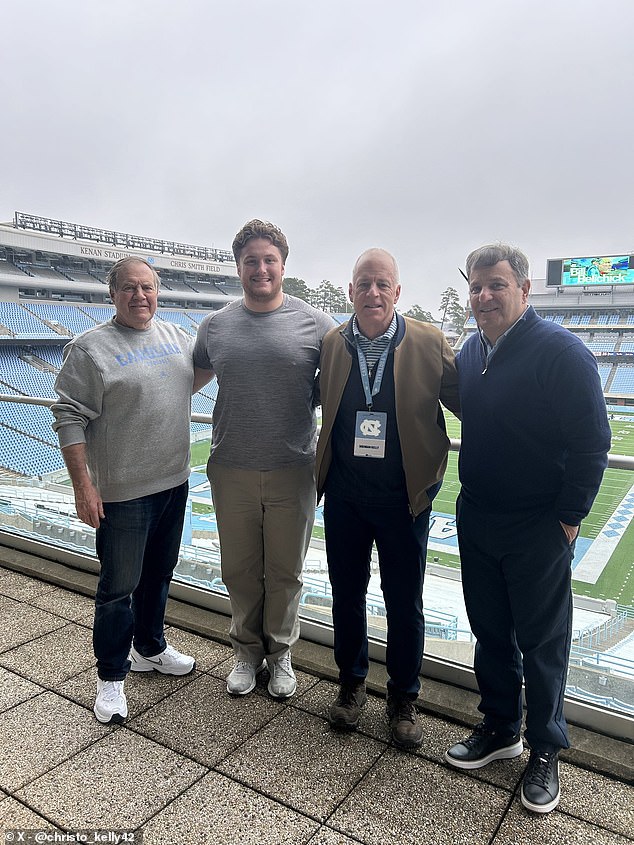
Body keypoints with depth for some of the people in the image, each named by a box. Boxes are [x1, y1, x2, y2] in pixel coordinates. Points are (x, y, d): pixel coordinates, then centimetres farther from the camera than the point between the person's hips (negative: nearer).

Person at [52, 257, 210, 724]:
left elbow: (198, 374, 25)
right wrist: (83, 485, -17)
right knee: (119, 587, 5)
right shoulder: (90, 348, -11)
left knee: (158, 575, 21)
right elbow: (69, 418, -13)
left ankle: (150, 648, 42)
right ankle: (111, 676, 25)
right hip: (122, 492, -6)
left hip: (174, 482, 6)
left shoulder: (176, 336, 7)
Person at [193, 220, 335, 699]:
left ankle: (281, 654, 35)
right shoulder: (216, 326, 4)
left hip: (292, 471, -2)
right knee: (239, 571, 15)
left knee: (285, 572, 13)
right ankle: (247, 651, 37)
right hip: (231, 471, 2)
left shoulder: (314, 323, -4)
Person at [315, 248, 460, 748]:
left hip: (404, 496, -2)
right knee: (347, 593, 16)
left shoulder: (429, 343, -7)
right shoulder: (331, 343, 0)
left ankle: (404, 698, 34)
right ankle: (351, 684, 39)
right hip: (344, 494, 2)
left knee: (405, 603, 11)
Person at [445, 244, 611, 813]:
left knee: (541, 642, 10)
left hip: (537, 531, -6)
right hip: (475, 521, 6)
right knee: (490, 632, 18)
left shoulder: (561, 351, -16)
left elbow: (592, 442, -15)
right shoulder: (471, 351, 5)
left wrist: (567, 520, -13)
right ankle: (500, 729, 38)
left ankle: (545, 750, 31)